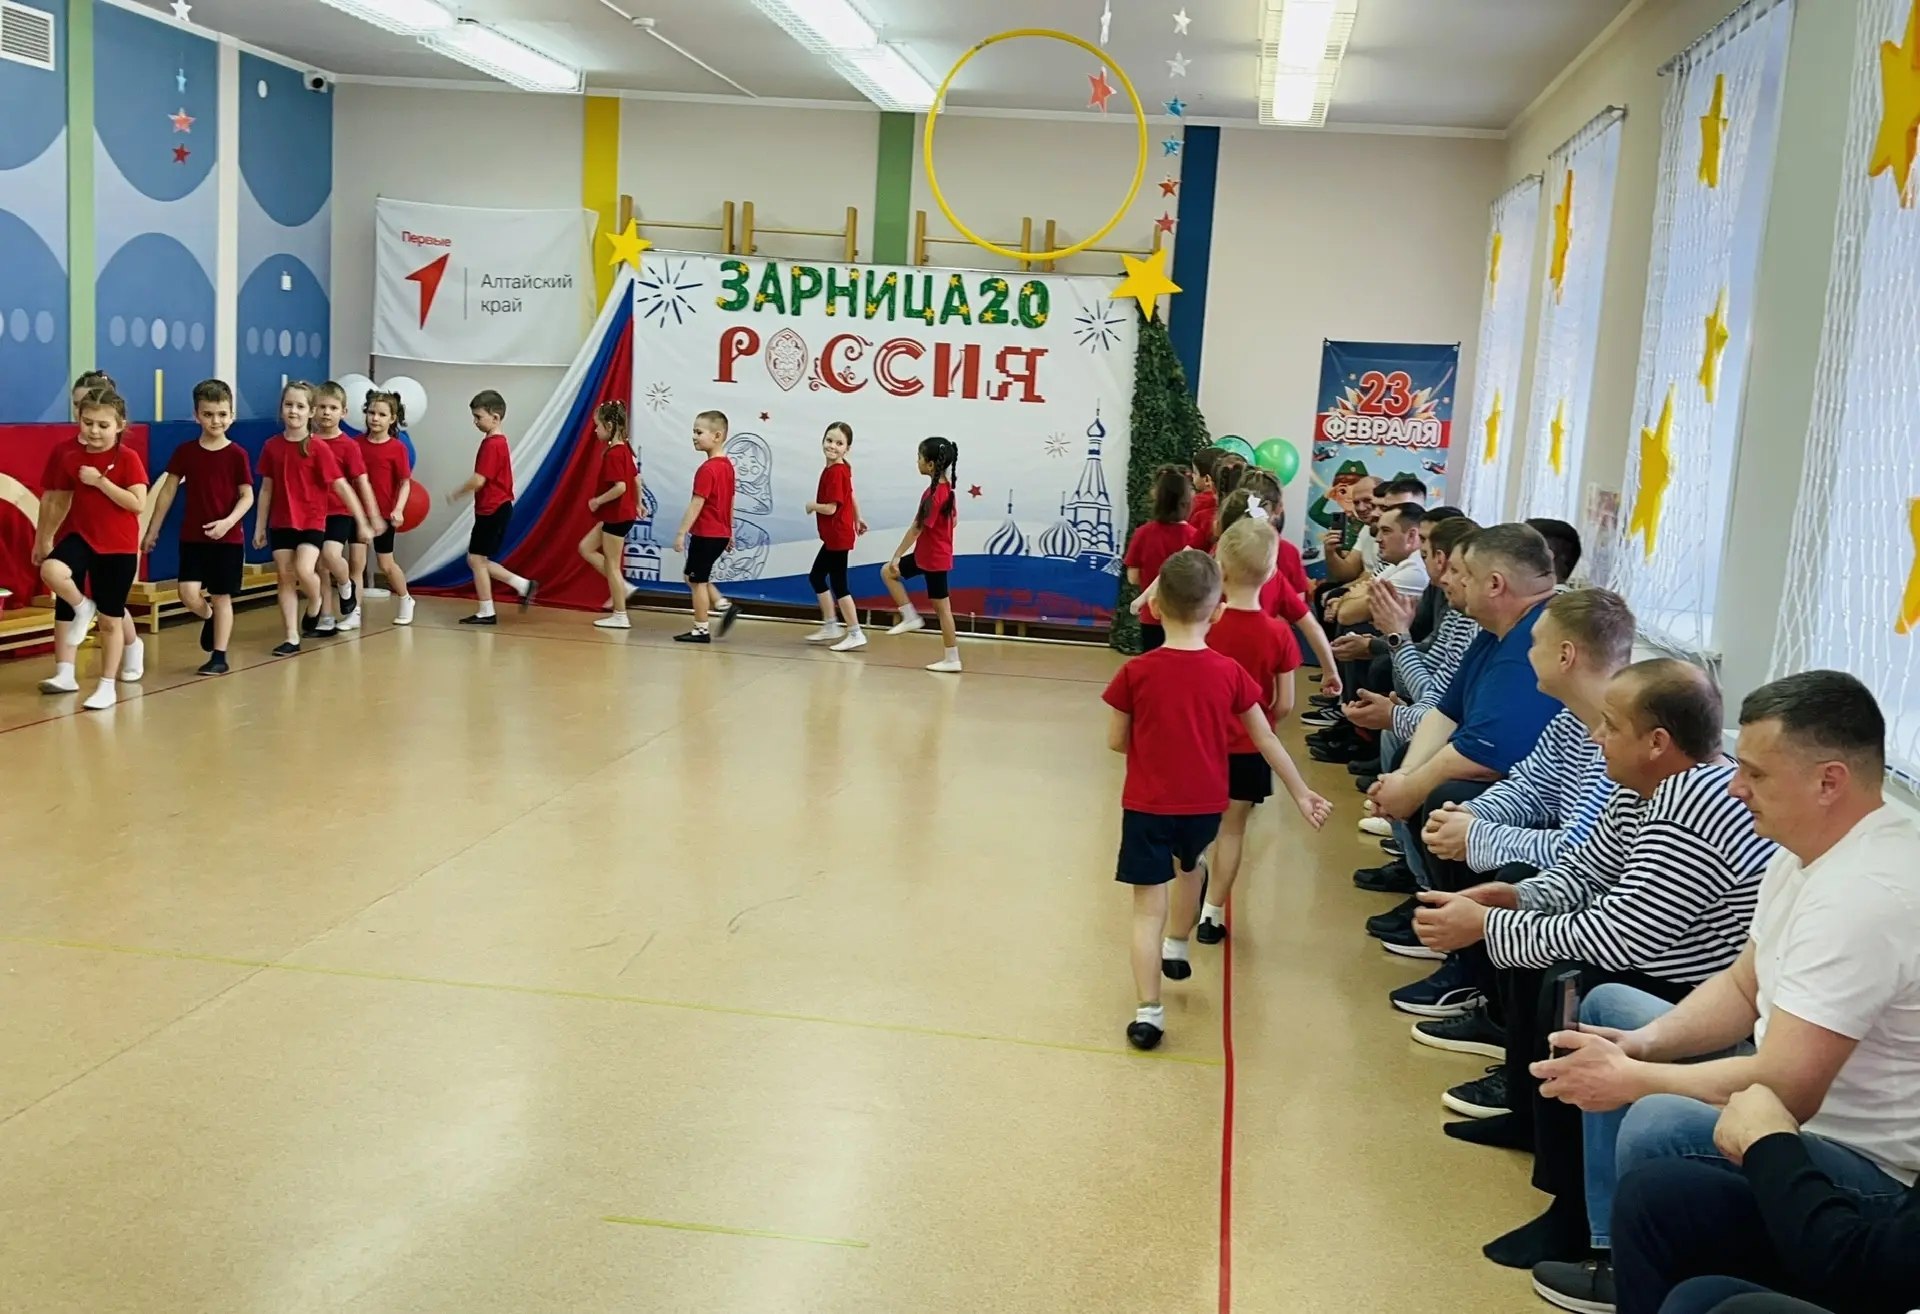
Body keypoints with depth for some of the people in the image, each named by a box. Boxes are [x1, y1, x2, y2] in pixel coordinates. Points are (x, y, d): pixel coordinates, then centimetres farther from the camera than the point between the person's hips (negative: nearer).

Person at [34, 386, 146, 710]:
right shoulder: (70, 456, 2)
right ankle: (82, 608, -2)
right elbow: (63, 499, 13)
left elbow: (138, 503, -17)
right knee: (51, 570, -32)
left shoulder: (127, 458, -10)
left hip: (118, 546, -3)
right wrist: (45, 537, 16)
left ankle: (107, 686, 14)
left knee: (111, 620, 3)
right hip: (80, 536, 3)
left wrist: (100, 481, -22)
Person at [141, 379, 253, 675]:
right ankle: (209, 618, 25)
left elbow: (247, 496, -5)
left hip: (228, 538, -2)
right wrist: (153, 529, 8)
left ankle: (219, 657, 13)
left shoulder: (237, 455, -6)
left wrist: (228, 521, -22)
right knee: (189, 594, -9)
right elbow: (168, 491, 7)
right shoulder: (184, 452, 0)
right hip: (192, 537, 2)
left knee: (221, 596, 4)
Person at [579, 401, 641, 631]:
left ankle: (620, 616, 8)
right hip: (620, 513, 10)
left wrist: (597, 501, -17)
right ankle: (621, 586, 15)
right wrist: (637, 504, 26)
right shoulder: (625, 448, 7)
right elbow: (636, 479, 15)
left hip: (616, 515, -10)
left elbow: (620, 487, -28)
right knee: (586, 548, 16)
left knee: (611, 564, 0)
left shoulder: (613, 453, -20)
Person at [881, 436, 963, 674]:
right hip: (927, 554, 9)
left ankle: (952, 660, 6)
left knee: (942, 608, -1)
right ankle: (911, 617, 14)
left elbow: (916, 529, -23)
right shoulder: (946, 488, 4)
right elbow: (953, 519, 14)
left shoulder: (933, 494, -24)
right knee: (888, 573, 15)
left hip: (933, 558, -9)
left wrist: (897, 556, -16)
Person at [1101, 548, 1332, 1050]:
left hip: (1148, 803, -3)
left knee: (1149, 904, -1)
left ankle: (1149, 1010, -9)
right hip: (1205, 803, 3)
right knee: (1189, 865, 31)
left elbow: (1116, 741, -4)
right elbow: (1267, 740, 2)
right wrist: (1301, 794, 13)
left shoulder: (1137, 672, -13)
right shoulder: (1229, 673, -6)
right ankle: (1177, 947, 52)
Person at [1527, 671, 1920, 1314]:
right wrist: (1644, 1043, -5)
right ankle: (1615, 1257, 17)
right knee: (1607, 1006, 17)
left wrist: (1628, 1079, -19)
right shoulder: (1810, 850, 1)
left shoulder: (1865, 896, -30)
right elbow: (1743, 988, 12)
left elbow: (1783, 1091, -32)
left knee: (1655, 1126, -35)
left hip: (1868, 1163, -11)